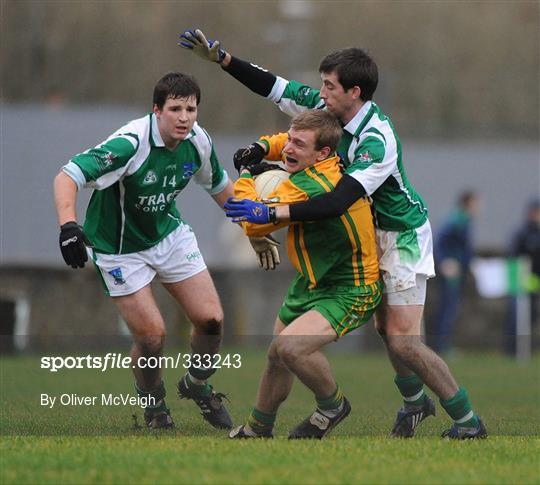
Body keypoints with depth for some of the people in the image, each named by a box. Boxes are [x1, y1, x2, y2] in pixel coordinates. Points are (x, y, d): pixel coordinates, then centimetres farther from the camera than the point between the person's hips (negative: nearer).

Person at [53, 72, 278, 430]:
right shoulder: (130, 144, -32)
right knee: (151, 334, -10)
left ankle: (196, 384, 28)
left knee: (211, 319, -2)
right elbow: (67, 177, -38)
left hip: (170, 233, 6)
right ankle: (152, 403, 20)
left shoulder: (198, 142, -11)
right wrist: (69, 226, -53)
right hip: (120, 248, -5)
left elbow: (219, 185, 11)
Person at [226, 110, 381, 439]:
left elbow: (254, 223, -26)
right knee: (277, 358, 18)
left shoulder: (310, 187, -32)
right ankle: (257, 431, 39)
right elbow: (281, 144, 22)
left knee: (291, 346, -30)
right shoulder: (331, 164, -3)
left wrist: (244, 178, -9)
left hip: (351, 291, -10)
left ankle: (333, 406, -3)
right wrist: (260, 149, 1)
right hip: (315, 280, 10)